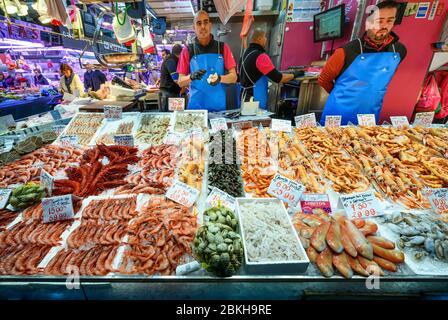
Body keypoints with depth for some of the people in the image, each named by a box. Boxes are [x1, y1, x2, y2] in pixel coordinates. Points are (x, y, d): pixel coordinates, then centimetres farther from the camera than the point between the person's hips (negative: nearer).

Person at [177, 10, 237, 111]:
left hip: (219, 106, 0)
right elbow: (180, 82, 4)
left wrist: (219, 78, -17)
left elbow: (233, 77, 3)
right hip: (195, 106, 0)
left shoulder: (222, 48, 5)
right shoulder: (187, 51, 5)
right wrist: (191, 76, -16)